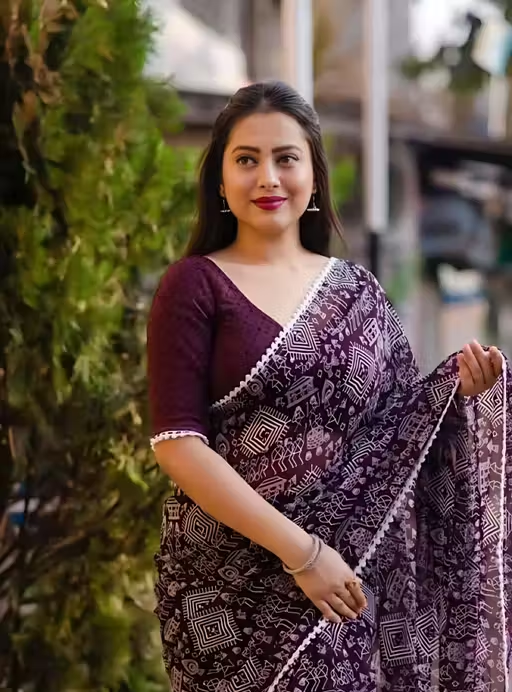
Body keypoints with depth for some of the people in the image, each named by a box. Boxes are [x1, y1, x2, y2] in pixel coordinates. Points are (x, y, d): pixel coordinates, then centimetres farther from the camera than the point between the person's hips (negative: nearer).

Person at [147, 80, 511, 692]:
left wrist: (459, 390, -6)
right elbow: (178, 446, -13)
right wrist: (299, 549, -18)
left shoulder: (356, 289, 8)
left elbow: (399, 431, 13)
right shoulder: (193, 286, -5)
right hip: (236, 588, -4)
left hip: (351, 578, 4)